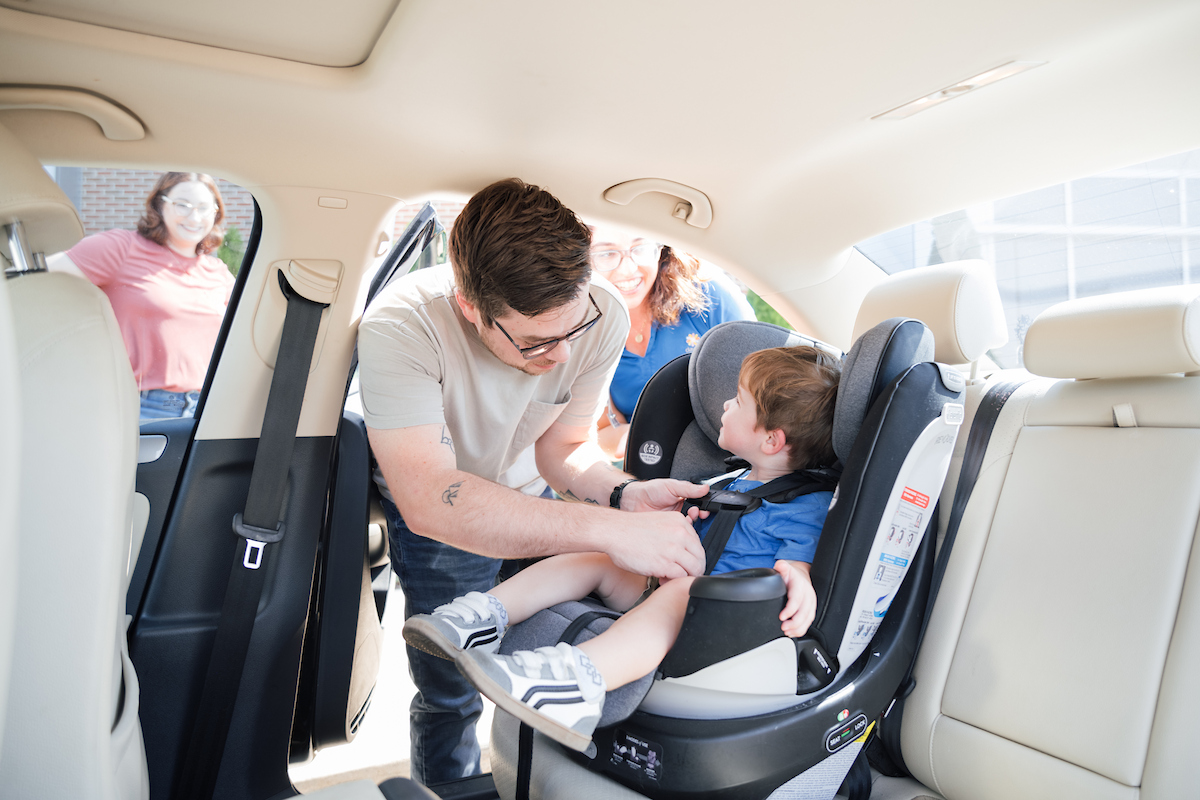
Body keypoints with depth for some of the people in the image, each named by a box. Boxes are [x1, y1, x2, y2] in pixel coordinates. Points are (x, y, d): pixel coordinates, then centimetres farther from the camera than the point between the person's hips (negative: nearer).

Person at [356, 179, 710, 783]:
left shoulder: (603, 317, -26)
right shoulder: (401, 326, -37)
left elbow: (561, 446, -13)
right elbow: (429, 498, -45)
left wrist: (624, 494, -34)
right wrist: (610, 530, -51)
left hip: (535, 496, 3)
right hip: (438, 515, -3)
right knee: (449, 694, 0)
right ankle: (451, 788, 34)